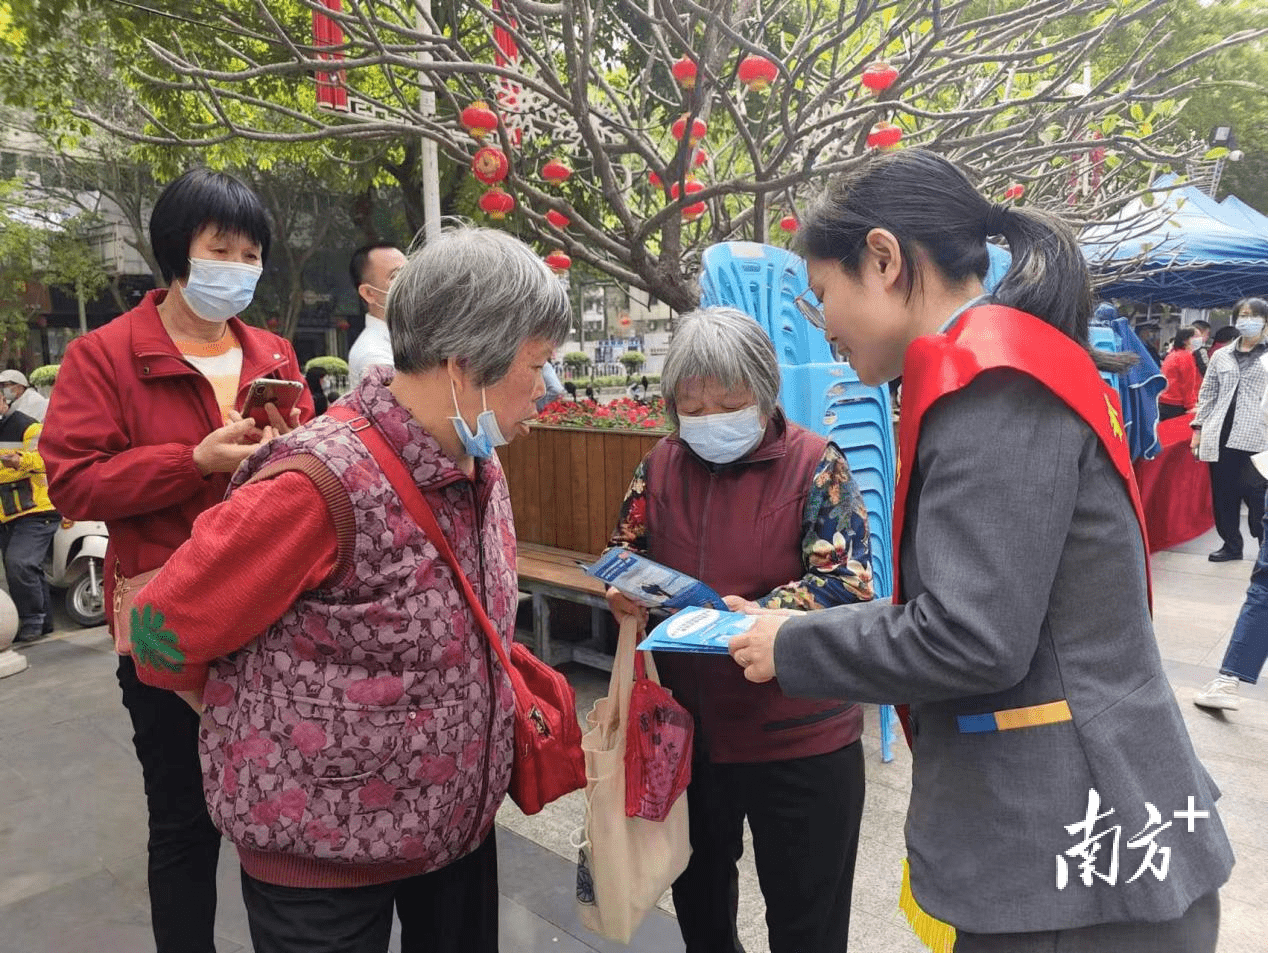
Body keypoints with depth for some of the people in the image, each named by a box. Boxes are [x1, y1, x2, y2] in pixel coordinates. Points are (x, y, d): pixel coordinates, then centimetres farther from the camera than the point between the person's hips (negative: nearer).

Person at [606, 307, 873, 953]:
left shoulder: (814, 463, -12)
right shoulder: (661, 465, 1)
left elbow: (850, 580, -18)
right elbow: (628, 554, 11)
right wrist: (623, 591, -12)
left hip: (800, 736, -4)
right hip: (688, 726, 5)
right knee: (696, 889, 28)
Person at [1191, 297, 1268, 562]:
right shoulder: (1221, 355, 14)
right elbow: (1207, 394, 16)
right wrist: (1198, 428, 9)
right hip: (1221, 435, 3)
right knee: (1223, 494, 7)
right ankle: (1231, 544, 21)